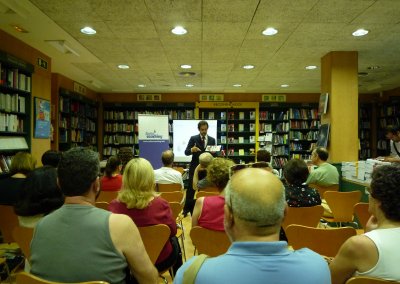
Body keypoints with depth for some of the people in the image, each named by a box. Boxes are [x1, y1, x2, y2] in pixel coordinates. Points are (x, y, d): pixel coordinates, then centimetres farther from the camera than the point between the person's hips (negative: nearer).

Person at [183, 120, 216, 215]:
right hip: (195, 167, -2)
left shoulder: (212, 139, 6)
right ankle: (187, 208, 12)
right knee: (191, 188, 2)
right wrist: (192, 150, -27)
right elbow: (186, 152, -6)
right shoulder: (193, 138, -2)